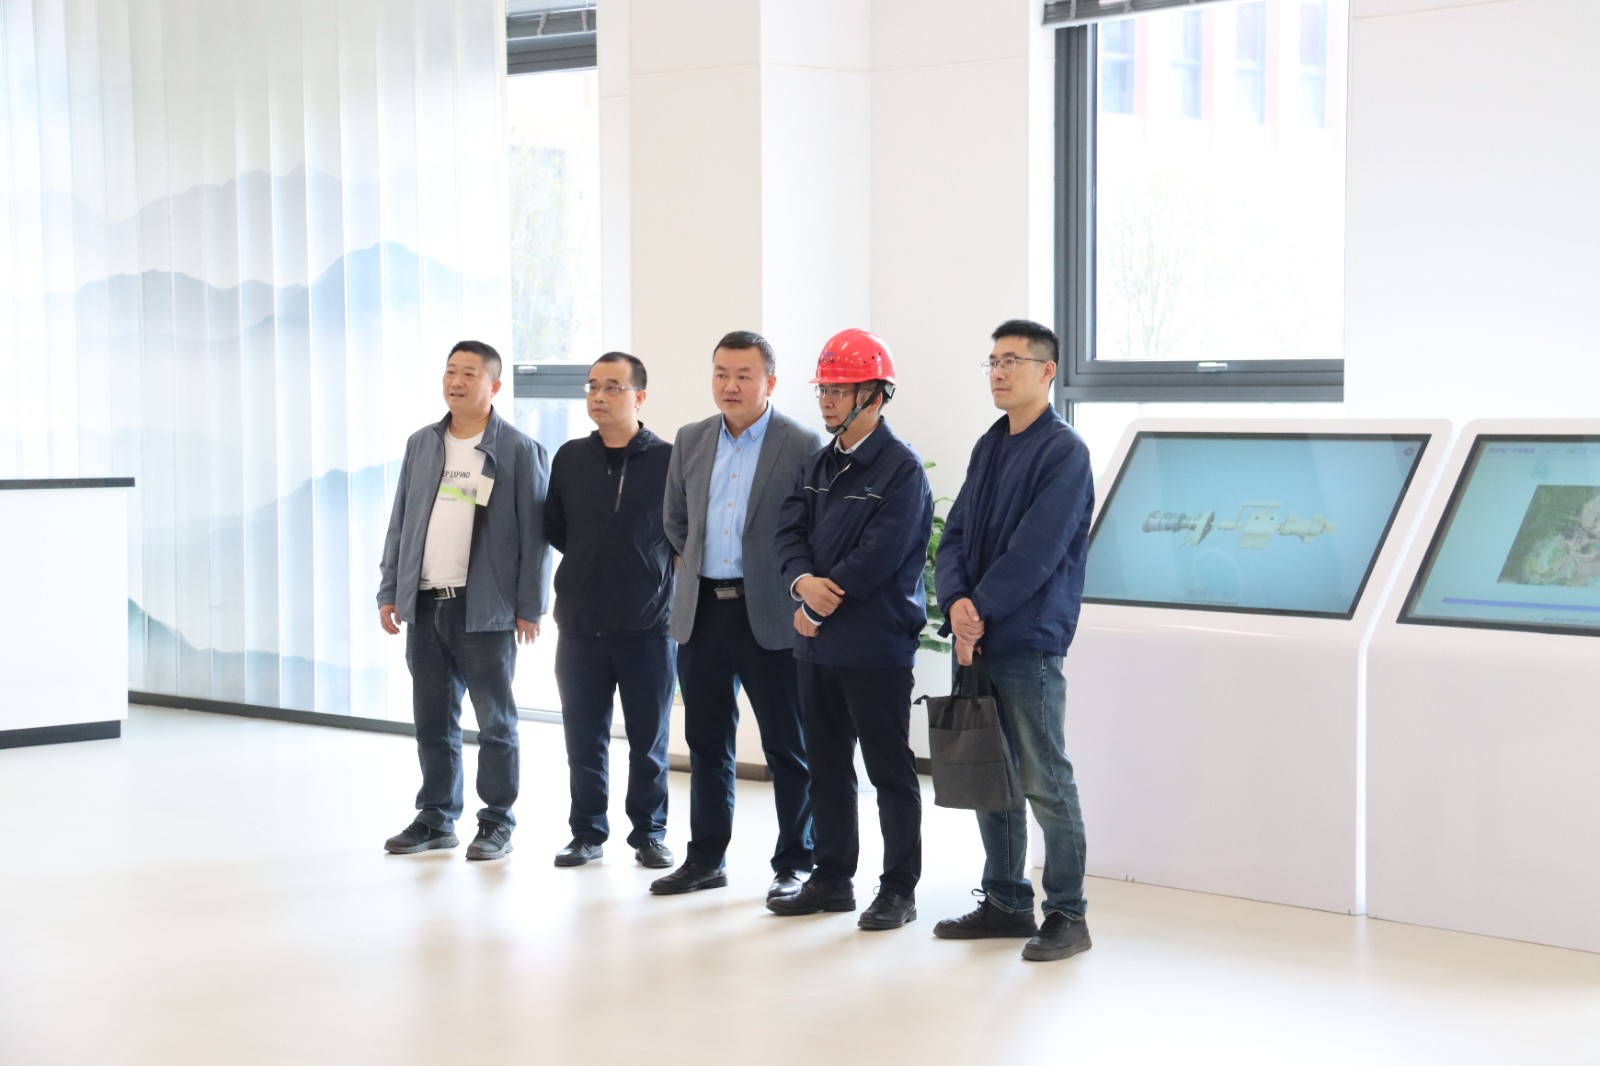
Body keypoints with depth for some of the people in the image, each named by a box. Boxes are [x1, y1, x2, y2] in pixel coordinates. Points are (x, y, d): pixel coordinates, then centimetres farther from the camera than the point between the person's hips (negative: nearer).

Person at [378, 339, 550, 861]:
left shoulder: (519, 451, -3)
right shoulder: (421, 444, 11)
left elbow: (534, 534, -5)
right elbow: (400, 523, 14)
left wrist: (530, 608, -9)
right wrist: (389, 593, 8)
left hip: (486, 609, -5)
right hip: (425, 604, 5)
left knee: (495, 721, 3)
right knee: (433, 720, 11)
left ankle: (497, 824, 11)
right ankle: (436, 818, 21)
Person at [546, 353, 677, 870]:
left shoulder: (668, 460, -5)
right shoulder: (570, 458, 6)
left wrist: (656, 560, 1)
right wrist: (593, 560, 10)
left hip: (648, 626, -3)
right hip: (580, 626, 3)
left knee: (648, 736, 6)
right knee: (584, 736, 8)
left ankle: (649, 833, 17)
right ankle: (587, 832, 18)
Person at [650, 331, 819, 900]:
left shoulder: (802, 446, -8)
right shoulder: (691, 441, 9)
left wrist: (788, 577, -2)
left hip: (770, 616, -5)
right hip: (702, 612, 5)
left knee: (787, 746, 3)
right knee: (706, 741, 12)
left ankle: (794, 863, 12)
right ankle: (706, 858, 22)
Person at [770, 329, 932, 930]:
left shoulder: (900, 469, -10)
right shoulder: (819, 467, 14)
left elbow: (878, 556, -18)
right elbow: (791, 532, 7)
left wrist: (820, 607, -12)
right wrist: (803, 582, -14)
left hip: (876, 644, -8)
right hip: (818, 642, 8)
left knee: (890, 769, 0)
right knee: (827, 765, 14)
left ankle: (899, 890, 7)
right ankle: (832, 879, 24)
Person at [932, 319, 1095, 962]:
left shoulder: (1063, 452, -9)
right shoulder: (990, 447, 15)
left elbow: (1034, 552, -17)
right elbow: (955, 534, 10)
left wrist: (982, 612, -13)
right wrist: (956, 601, -8)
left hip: (1029, 645, -8)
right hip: (975, 642, 8)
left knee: (1045, 783, -3)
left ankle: (1066, 917, 4)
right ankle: (1004, 902, 23)